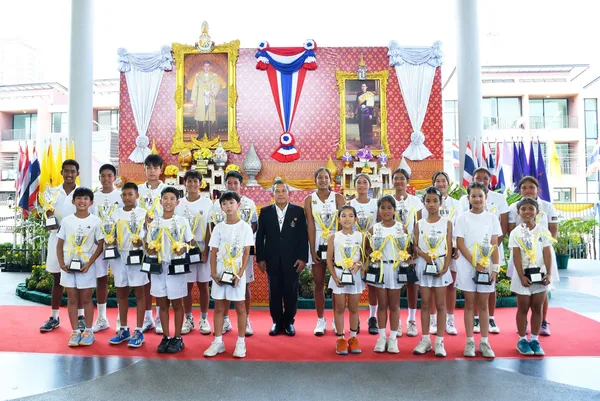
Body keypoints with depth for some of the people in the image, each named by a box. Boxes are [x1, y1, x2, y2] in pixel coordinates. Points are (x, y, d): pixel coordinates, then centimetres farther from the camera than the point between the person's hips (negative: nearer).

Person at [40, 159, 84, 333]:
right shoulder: (53, 192, 7)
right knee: (57, 279, 9)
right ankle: (54, 317, 18)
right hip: (57, 239, 3)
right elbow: (48, 217, 10)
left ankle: (80, 316, 14)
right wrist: (48, 214, -11)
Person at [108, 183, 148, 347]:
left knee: (139, 293, 2)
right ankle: (123, 329, 24)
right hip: (120, 255, 4)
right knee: (121, 293, 11)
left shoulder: (143, 213, -2)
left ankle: (138, 331, 8)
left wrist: (142, 242, -21)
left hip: (137, 255, -4)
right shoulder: (116, 213, 9)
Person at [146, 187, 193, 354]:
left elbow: (189, 243, 1)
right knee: (162, 303, 9)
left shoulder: (182, 221, -2)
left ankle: (177, 338, 16)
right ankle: (166, 337, 21)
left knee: (176, 303, 5)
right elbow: (149, 245, 10)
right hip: (159, 266, 3)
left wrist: (183, 249, -19)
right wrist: (150, 250, -12)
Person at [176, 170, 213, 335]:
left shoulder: (207, 203, -1)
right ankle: (188, 319, 18)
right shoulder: (179, 204, 5)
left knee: (203, 285, 5)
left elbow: (209, 228, -2)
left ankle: (203, 319, 16)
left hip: (202, 249, -1)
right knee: (186, 286, 6)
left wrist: (206, 250, -9)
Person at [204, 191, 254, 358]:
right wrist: (213, 273, -6)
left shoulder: (245, 227, -2)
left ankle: (241, 342, 14)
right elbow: (214, 252, 5)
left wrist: (240, 273, -13)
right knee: (219, 307, 8)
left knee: (240, 307, 5)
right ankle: (218, 342, 17)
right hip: (220, 273, 3)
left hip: (237, 273, -3)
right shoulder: (218, 227, 5)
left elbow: (246, 252, -5)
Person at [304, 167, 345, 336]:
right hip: (317, 243, 1)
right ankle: (321, 320, 15)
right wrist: (312, 250, -7)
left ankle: (337, 320, 13)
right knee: (319, 284, 5)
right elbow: (310, 226, -2)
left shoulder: (338, 197, 2)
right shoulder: (309, 199, 3)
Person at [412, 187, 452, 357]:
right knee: (425, 304, 7)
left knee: (440, 304, 3)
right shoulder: (419, 224, 4)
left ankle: (439, 341, 10)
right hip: (424, 266, 1)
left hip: (441, 265, -1)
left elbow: (449, 248, -3)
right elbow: (415, 246, 1)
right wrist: (425, 256, -18)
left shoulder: (446, 223, 1)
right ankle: (425, 339, 15)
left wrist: (445, 267, -14)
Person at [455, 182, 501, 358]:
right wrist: (475, 263, -14)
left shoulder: (492, 218, 5)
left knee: (483, 304, 7)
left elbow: (494, 245, 4)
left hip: (486, 266, 1)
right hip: (467, 266, -1)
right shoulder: (463, 218, -1)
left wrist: (495, 268, -3)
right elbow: (460, 244, -5)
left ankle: (484, 342, 15)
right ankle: (469, 341, 13)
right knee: (469, 304, 5)